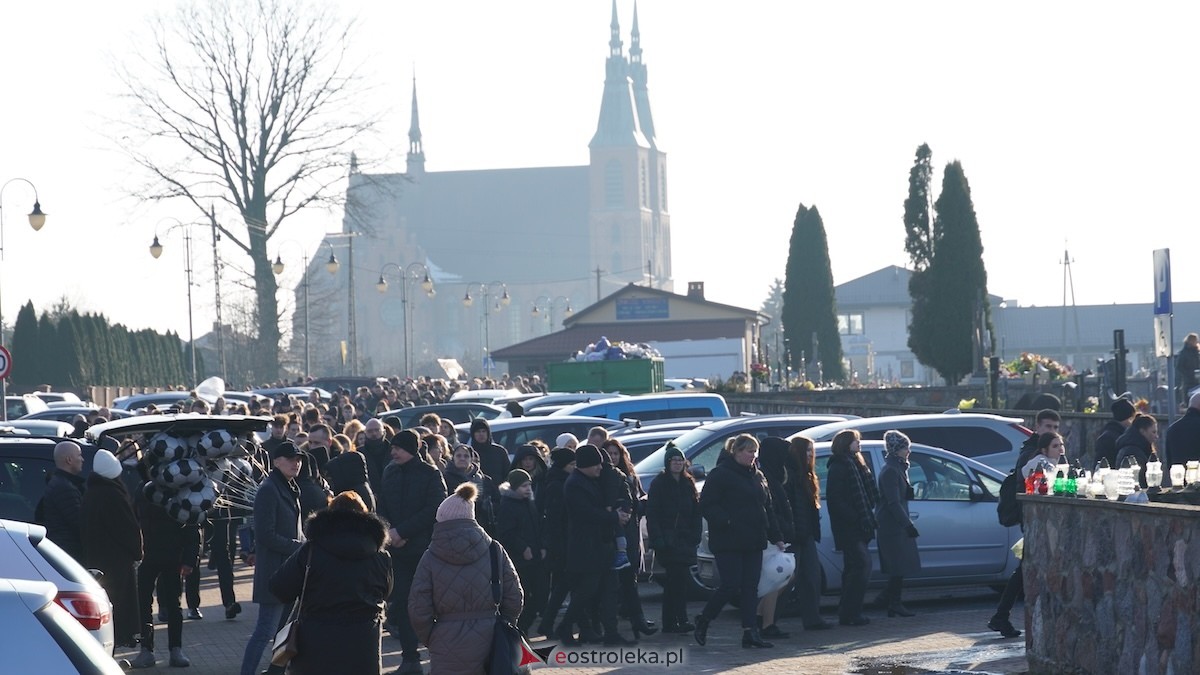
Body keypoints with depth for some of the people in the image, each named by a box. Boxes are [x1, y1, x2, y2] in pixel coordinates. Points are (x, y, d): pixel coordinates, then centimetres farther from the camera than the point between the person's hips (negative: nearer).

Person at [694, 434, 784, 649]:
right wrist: (726, 522, -22)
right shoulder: (720, 474, -8)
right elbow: (706, 505, -13)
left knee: (751, 588, 3)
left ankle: (751, 632, 3)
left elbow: (767, 508, 20)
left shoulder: (757, 476, 16)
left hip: (753, 543, 7)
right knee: (731, 586, -9)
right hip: (728, 543, -7)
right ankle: (703, 621, 10)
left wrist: (776, 538, 14)